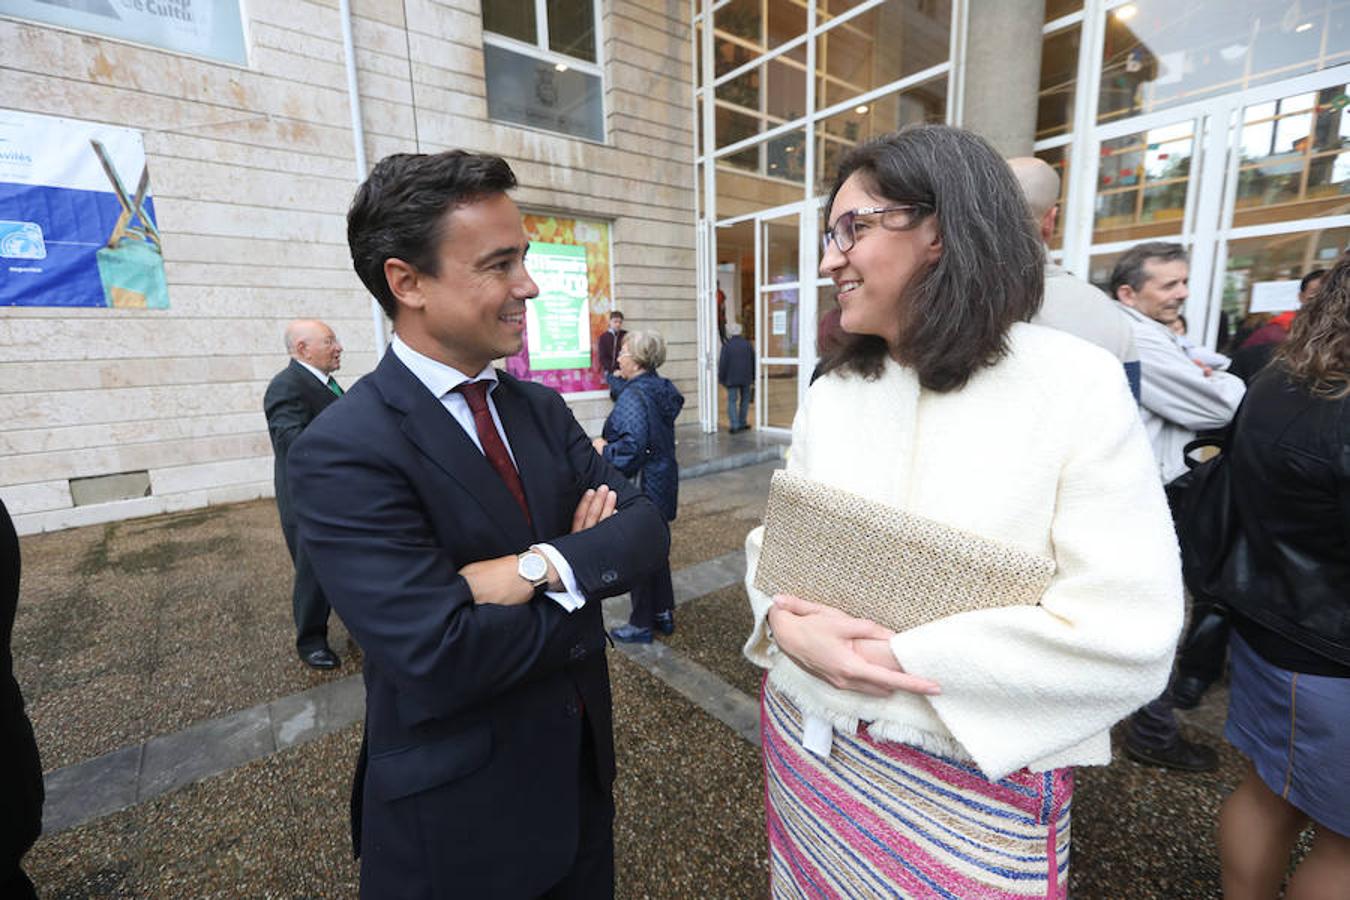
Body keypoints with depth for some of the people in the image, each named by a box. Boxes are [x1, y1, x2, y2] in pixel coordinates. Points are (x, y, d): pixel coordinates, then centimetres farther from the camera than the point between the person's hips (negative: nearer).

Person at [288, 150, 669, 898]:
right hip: (458, 811, -5)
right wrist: (585, 579, -17)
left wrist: (543, 567, -27)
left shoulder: (541, 408, -2)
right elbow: (440, 660, -30)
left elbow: (645, 529, -9)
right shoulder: (342, 453, -22)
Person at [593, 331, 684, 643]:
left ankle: (641, 625, 22)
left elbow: (633, 446, -30)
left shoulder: (633, 396, -21)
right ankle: (664, 614, 35)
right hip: (663, 481, 9)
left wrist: (604, 448, -14)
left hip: (641, 486, -9)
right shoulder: (663, 389, 7)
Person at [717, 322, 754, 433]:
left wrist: (721, 378, 0)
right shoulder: (747, 344, 1)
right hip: (746, 378, 3)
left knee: (732, 401, 3)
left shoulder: (727, 346, -11)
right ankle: (742, 424, 19)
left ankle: (735, 426, -3)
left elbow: (722, 364, -11)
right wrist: (753, 377, 15)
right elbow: (753, 361, 6)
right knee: (745, 400, 16)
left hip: (731, 378, -3)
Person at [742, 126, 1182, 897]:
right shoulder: (830, 394, -1)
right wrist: (787, 623, -19)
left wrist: (891, 656, -23)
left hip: (973, 785, -4)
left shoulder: (1076, 384, -15)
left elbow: (1129, 637, -19)